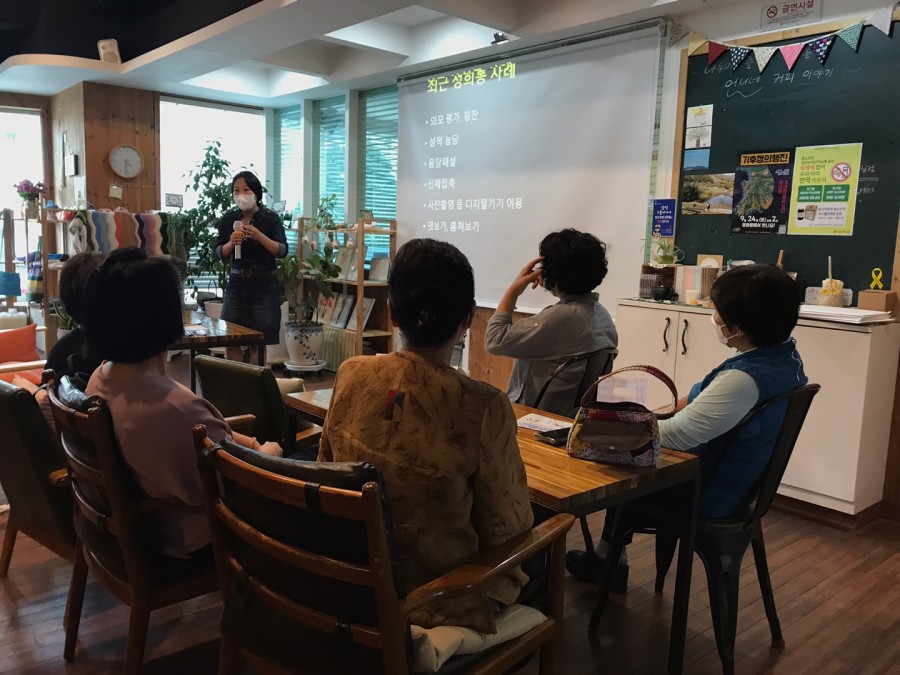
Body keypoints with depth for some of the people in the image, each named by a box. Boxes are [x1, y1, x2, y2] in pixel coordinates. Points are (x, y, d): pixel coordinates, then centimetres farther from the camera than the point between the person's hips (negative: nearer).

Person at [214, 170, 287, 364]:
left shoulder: (270, 218, -4)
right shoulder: (228, 219, 6)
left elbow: (282, 251, -10)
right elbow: (220, 253, 7)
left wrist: (258, 236, -23)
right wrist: (230, 243, -14)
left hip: (264, 284, -3)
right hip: (237, 282, 3)